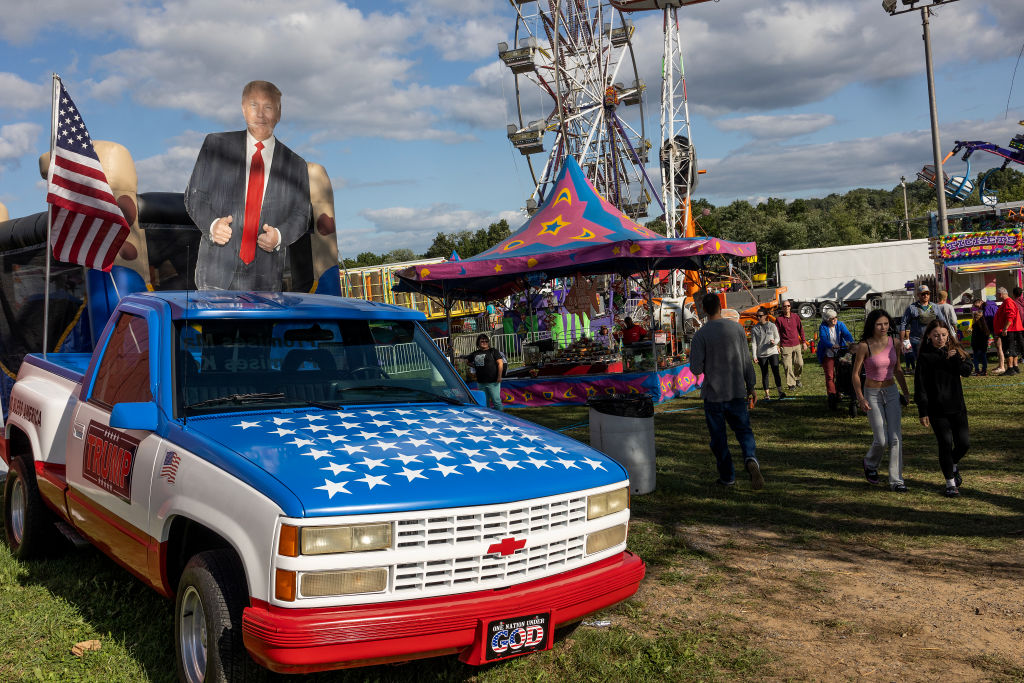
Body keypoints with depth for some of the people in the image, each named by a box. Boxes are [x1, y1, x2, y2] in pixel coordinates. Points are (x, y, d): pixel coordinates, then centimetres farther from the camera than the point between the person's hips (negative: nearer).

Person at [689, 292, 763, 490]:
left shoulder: (700, 335, -9)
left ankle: (727, 477, 15)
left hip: (713, 394, -2)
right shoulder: (737, 328, -1)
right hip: (737, 392, 2)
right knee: (743, 429, 12)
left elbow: (696, 369, -12)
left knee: (718, 437, 9)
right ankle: (750, 459, -15)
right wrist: (751, 387, 10)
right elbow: (746, 361, 2)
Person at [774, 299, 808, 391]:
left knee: (799, 364, 4)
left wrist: (803, 342, 12)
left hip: (797, 345, 3)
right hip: (785, 346, -3)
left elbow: (800, 329, 13)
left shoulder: (795, 316, 6)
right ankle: (791, 384, 4)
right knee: (787, 366, -6)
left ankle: (797, 378, 31)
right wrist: (777, 346, -4)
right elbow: (777, 333, -1)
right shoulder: (779, 319, -3)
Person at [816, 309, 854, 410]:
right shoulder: (823, 327, -6)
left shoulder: (840, 325, 1)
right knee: (830, 376, -8)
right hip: (828, 355, -3)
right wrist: (832, 346, -39)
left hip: (840, 354, 3)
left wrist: (850, 342, -36)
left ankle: (837, 395, 21)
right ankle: (832, 397, -9)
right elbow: (823, 339, -20)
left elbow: (847, 334, -14)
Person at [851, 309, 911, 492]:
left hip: (892, 393, 4)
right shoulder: (864, 346, -12)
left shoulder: (894, 343, 1)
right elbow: (855, 374, -7)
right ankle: (870, 464, 27)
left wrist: (906, 393, 18)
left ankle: (896, 480, 2)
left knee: (896, 437, -4)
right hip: (872, 394, -4)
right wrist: (860, 398, -13)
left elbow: (898, 370, 14)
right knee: (881, 440, -5)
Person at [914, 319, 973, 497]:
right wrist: (922, 412, -9)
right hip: (937, 410, -3)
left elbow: (967, 371, -7)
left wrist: (953, 358, -21)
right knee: (945, 444, -4)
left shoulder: (955, 352, 6)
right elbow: (920, 386, -6)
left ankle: (953, 464, 36)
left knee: (964, 443, 2)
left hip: (957, 406, 4)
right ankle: (950, 483, 11)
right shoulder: (925, 357, -6)